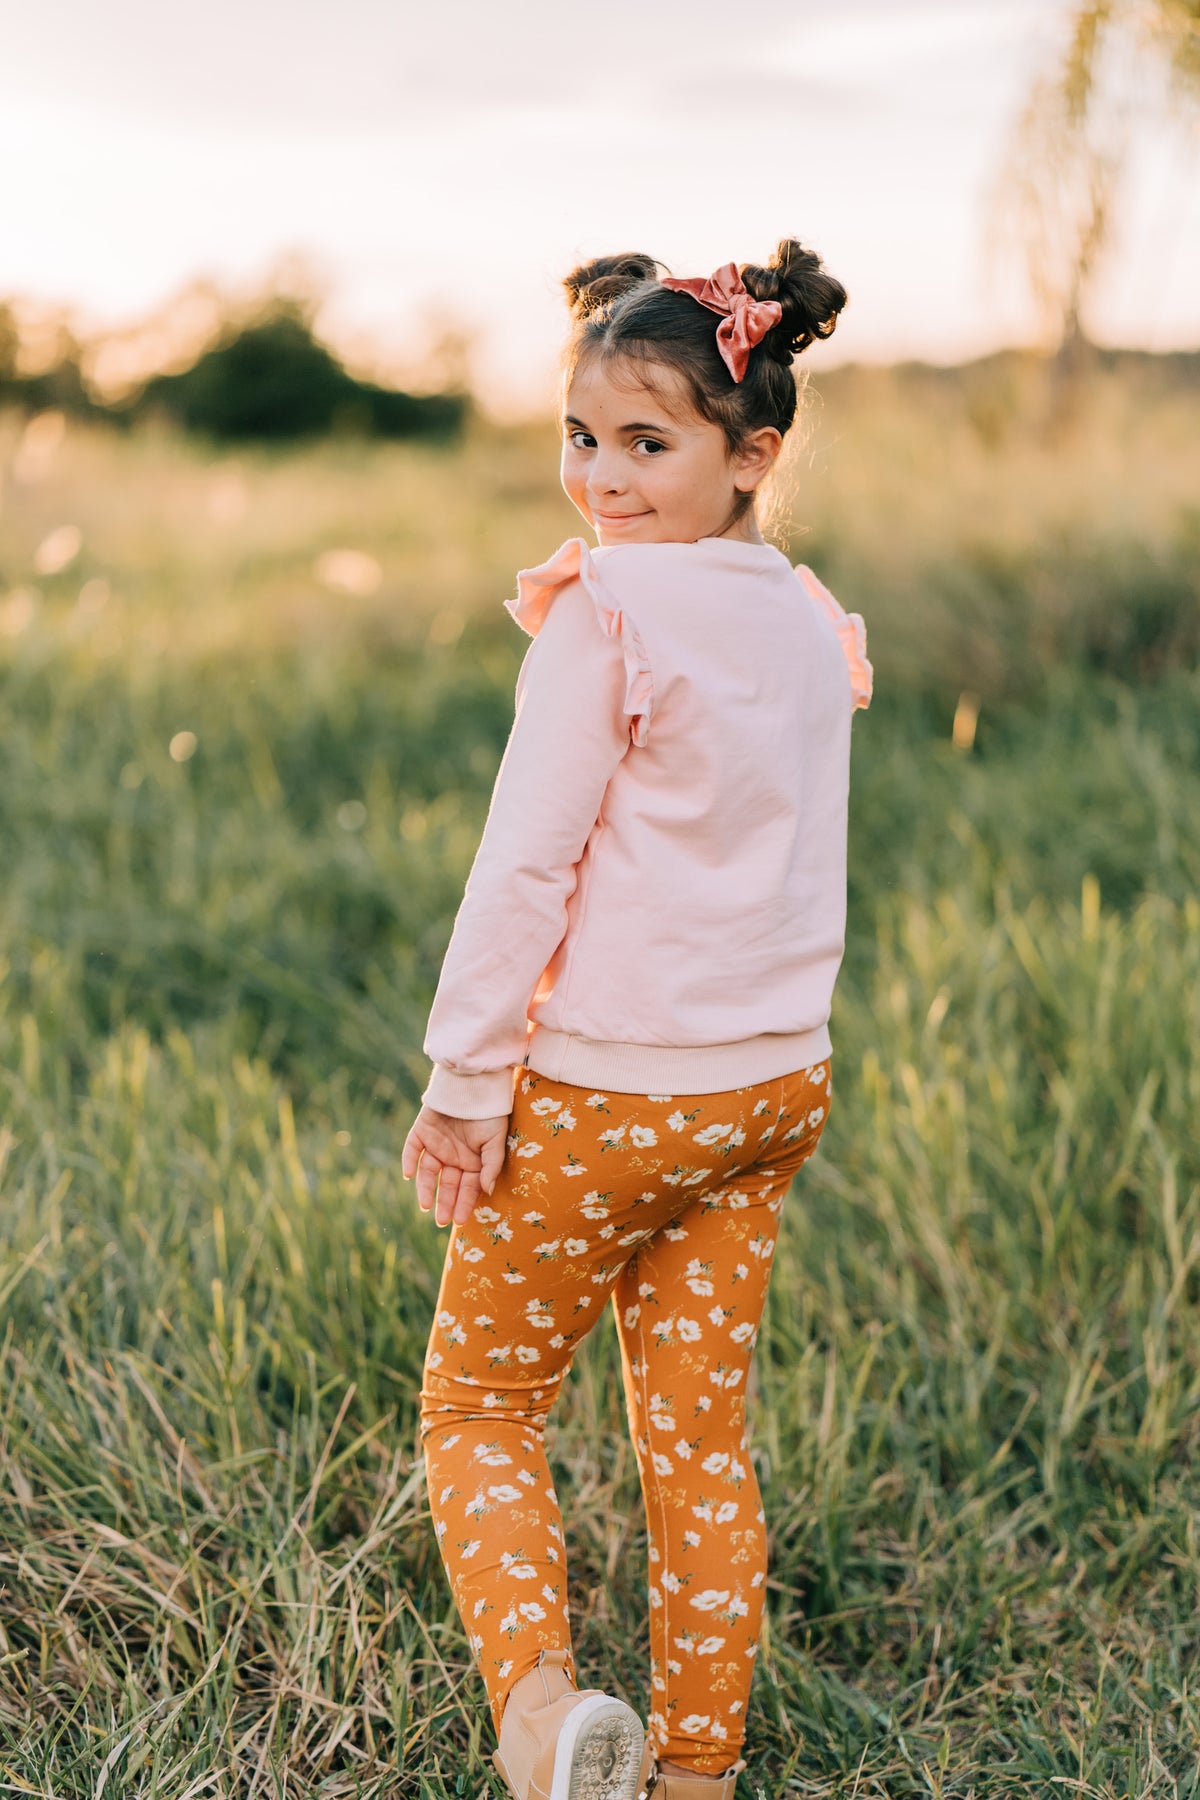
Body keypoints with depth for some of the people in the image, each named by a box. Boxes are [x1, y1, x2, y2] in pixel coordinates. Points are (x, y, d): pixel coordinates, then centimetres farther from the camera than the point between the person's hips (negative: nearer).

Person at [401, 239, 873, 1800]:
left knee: (476, 1400, 9)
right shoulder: (809, 623, 7)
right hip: (779, 1082, 7)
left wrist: (463, 1077, -10)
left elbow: (526, 862, -15)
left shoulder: (607, 615, -15)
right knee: (700, 1432, 14)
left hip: (608, 1088, -7)